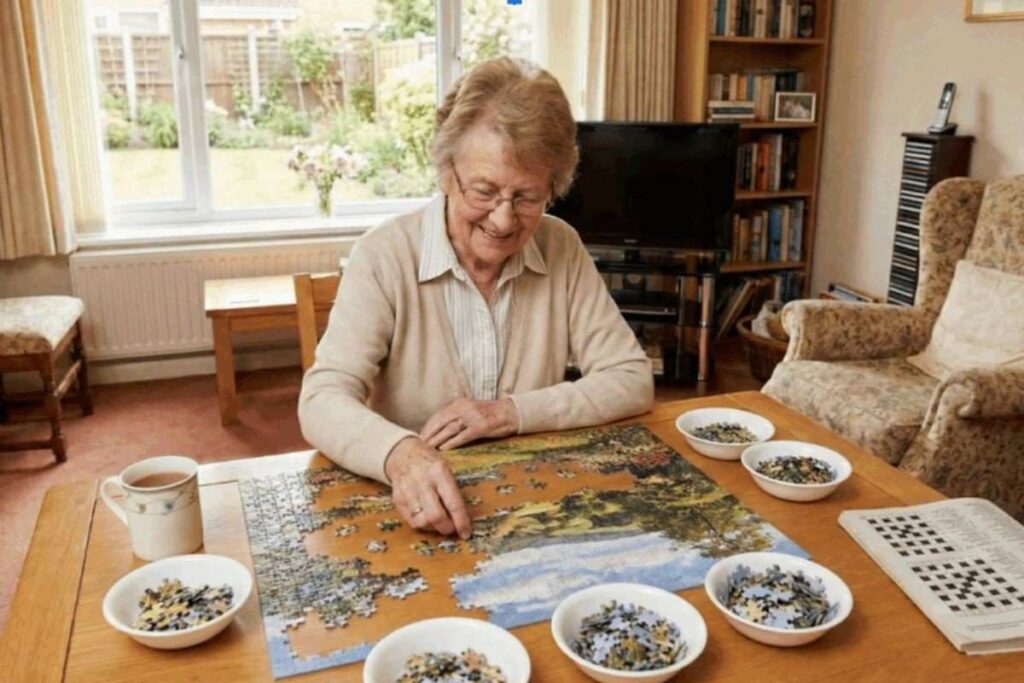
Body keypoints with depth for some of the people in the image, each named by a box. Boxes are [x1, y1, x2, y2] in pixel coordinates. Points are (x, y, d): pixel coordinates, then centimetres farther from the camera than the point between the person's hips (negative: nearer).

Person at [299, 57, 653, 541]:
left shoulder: (562, 250, -1)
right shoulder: (384, 258, -11)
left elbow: (633, 381, -1)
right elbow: (322, 402, -18)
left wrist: (511, 412, -13)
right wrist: (400, 454, -38)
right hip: (413, 515, -1)